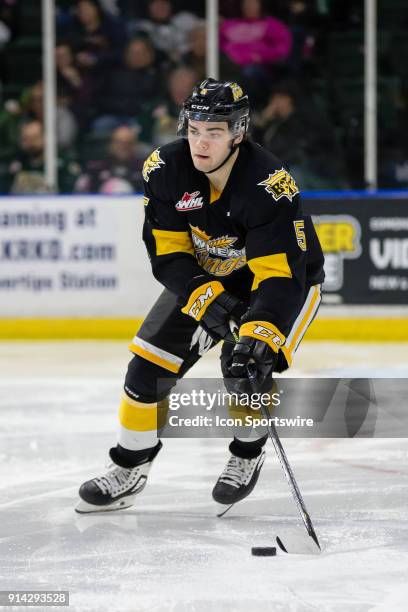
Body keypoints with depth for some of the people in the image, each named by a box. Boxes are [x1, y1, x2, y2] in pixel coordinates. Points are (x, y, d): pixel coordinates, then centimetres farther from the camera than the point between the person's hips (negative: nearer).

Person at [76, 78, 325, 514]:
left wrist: (259, 336, -52)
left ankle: (248, 456, 4)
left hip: (288, 276, -4)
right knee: (151, 362, -5)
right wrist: (206, 297, -33)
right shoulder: (166, 170, -21)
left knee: (248, 367, -25)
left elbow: (280, 275, -39)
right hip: (202, 278, 4)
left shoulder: (268, 184, -34)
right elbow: (168, 254, -16)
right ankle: (129, 469, 14)